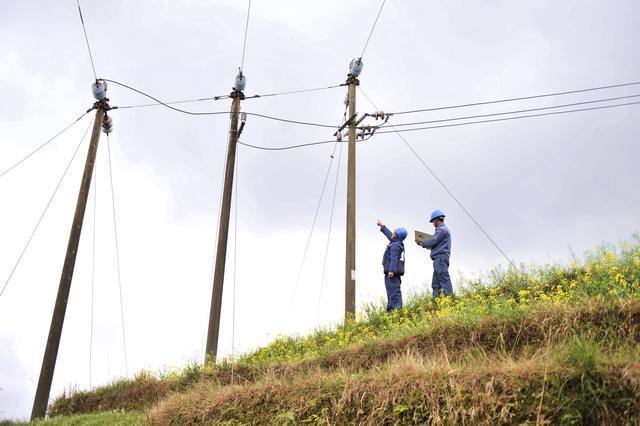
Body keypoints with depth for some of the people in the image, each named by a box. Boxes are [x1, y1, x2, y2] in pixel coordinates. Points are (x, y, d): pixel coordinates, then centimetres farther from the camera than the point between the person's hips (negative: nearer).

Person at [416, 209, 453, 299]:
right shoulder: (444, 229, 26)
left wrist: (422, 243, 2)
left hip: (440, 257, -11)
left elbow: (433, 242, -12)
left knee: (444, 280, -15)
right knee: (435, 284, 7)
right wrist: (423, 243, 22)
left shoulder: (441, 229, -6)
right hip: (440, 259, 11)